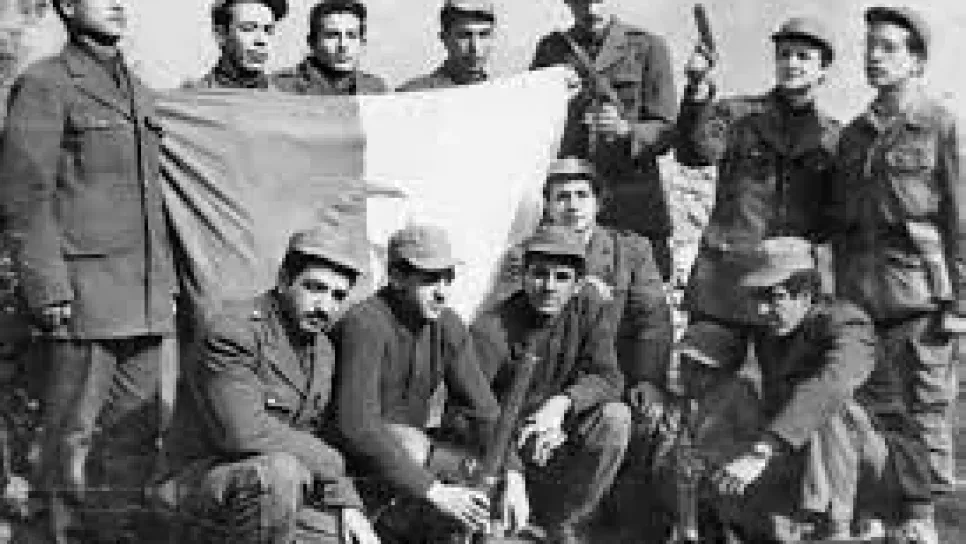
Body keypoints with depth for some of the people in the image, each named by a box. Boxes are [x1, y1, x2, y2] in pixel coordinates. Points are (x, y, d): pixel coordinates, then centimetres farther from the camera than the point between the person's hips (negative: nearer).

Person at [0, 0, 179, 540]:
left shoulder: (138, 89, 19)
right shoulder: (43, 84, -3)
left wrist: (169, 280, 16)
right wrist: (48, 288, -14)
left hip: (148, 298, 7)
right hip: (85, 290, -7)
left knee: (137, 429, 8)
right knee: (73, 434, 0)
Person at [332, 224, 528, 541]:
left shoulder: (448, 328, -2)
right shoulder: (366, 325, -24)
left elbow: (483, 411, 0)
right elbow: (357, 427, -34)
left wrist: (512, 475, -18)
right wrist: (434, 491, -37)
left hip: (414, 445, 7)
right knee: (411, 443, -34)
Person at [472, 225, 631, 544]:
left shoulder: (591, 309, -4)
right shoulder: (492, 329, -17)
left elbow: (608, 377, -11)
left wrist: (562, 403, -31)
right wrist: (521, 432, -38)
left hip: (560, 431, 4)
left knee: (616, 418, -22)